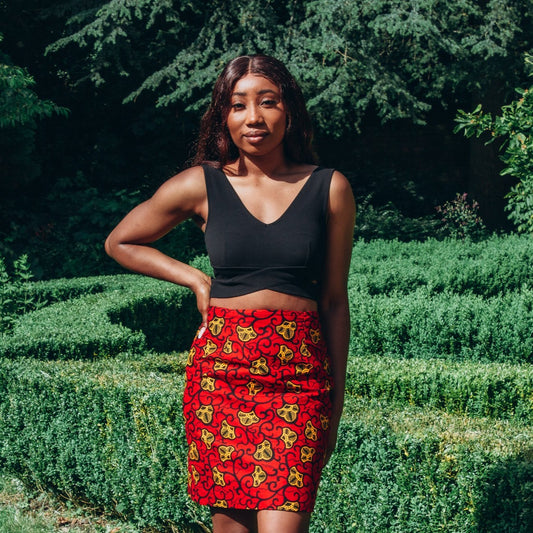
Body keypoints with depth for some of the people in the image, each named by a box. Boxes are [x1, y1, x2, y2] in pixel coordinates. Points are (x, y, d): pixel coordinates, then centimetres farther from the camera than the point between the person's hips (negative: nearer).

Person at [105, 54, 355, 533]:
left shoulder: (330, 189, 4)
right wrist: (196, 280, 8)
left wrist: (336, 400, 11)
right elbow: (120, 243, 18)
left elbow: (334, 300, 9)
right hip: (221, 369, 1)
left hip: (300, 375, -1)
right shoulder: (201, 185, 3)